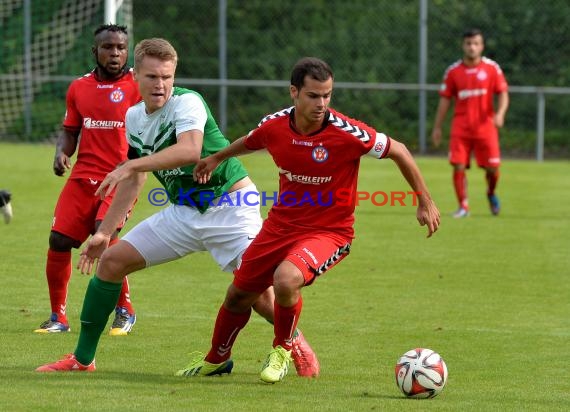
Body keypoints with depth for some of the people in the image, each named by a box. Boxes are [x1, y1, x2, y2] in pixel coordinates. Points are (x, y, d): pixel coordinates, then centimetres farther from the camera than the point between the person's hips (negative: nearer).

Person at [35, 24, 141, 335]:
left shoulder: (138, 85, -3)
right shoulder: (78, 88, 11)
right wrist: (61, 153, -1)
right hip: (83, 175, 5)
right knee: (59, 240, -5)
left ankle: (125, 311, -6)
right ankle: (58, 317, 11)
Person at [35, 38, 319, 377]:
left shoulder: (187, 102, -18)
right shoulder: (134, 118, 5)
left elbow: (190, 150, -39)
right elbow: (134, 181, 17)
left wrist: (131, 166, -40)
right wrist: (105, 232, 15)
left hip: (230, 206, -7)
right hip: (184, 212, 7)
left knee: (262, 296, -17)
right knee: (111, 261, -2)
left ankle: (297, 343, 16)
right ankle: (82, 359, 9)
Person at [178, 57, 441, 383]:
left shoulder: (347, 133, -23)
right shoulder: (274, 126, -10)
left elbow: (398, 151, -8)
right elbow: (250, 142, 17)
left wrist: (425, 201, -4)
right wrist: (217, 158, 33)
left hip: (329, 231, -5)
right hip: (281, 224, 5)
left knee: (286, 280, -33)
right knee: (239, 295, 13)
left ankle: (282, 351, -3)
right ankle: (217, 360, 43)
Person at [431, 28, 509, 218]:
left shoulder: (492, 68, 0)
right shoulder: (453, 71, 3)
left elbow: (503, 94, 0)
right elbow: (445, 99, 8)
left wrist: (500, 113, -19)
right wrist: (437, 127, 6)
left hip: (485, 126, 0)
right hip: (460, 128, 1)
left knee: (492, 168, -1)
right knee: (458, 167, -8)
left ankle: (491, 194, 31)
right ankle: (463, 206, 5)